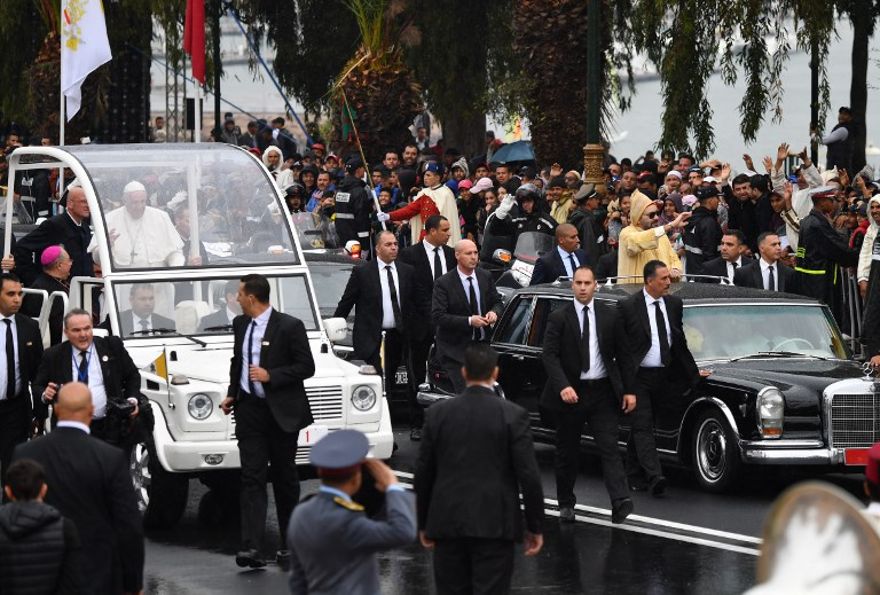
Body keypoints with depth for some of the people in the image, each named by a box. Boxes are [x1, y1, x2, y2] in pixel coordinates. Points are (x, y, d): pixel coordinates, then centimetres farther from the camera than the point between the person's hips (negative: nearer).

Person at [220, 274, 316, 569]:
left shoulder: (289, 326, -10)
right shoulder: (240, 324, 9)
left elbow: (306, 367, -10)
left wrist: (270, 376, -19)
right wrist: (232, 394, 13)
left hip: (281, 412, -4)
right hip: (250, 411, 4)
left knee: (285, 478, 8)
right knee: (252, 479, -5)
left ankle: (289, 544, 21)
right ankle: (250, 547, -12)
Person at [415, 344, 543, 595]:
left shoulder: (437, 414, 1)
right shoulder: (513, 415, -7)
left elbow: (422, 474, 6)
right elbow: (529, 476, -8)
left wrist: (424, 524, 16)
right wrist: (535, 527, 2)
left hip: (447, 523, 3)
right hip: (494, 524, -2)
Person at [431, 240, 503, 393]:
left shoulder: (485, 277, 6)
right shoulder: (443, 283, -10)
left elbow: (497, 302, 16)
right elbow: (437, 317, -17)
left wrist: (494, 312, -10)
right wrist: (469, 321, -24)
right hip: (456, 349, -5)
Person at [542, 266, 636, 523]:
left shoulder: (610, 316, 5)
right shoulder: (559, 318, -1)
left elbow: (623, 354, 8)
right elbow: (550, 355, -9)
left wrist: (629, 390, 2)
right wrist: (563, 386, -24)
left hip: (603, 393, 0)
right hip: (571, 393, 0)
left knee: (609, 447, -10)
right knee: (567, 451, 9)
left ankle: (620, 502, -21)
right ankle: (566, 504, 21)